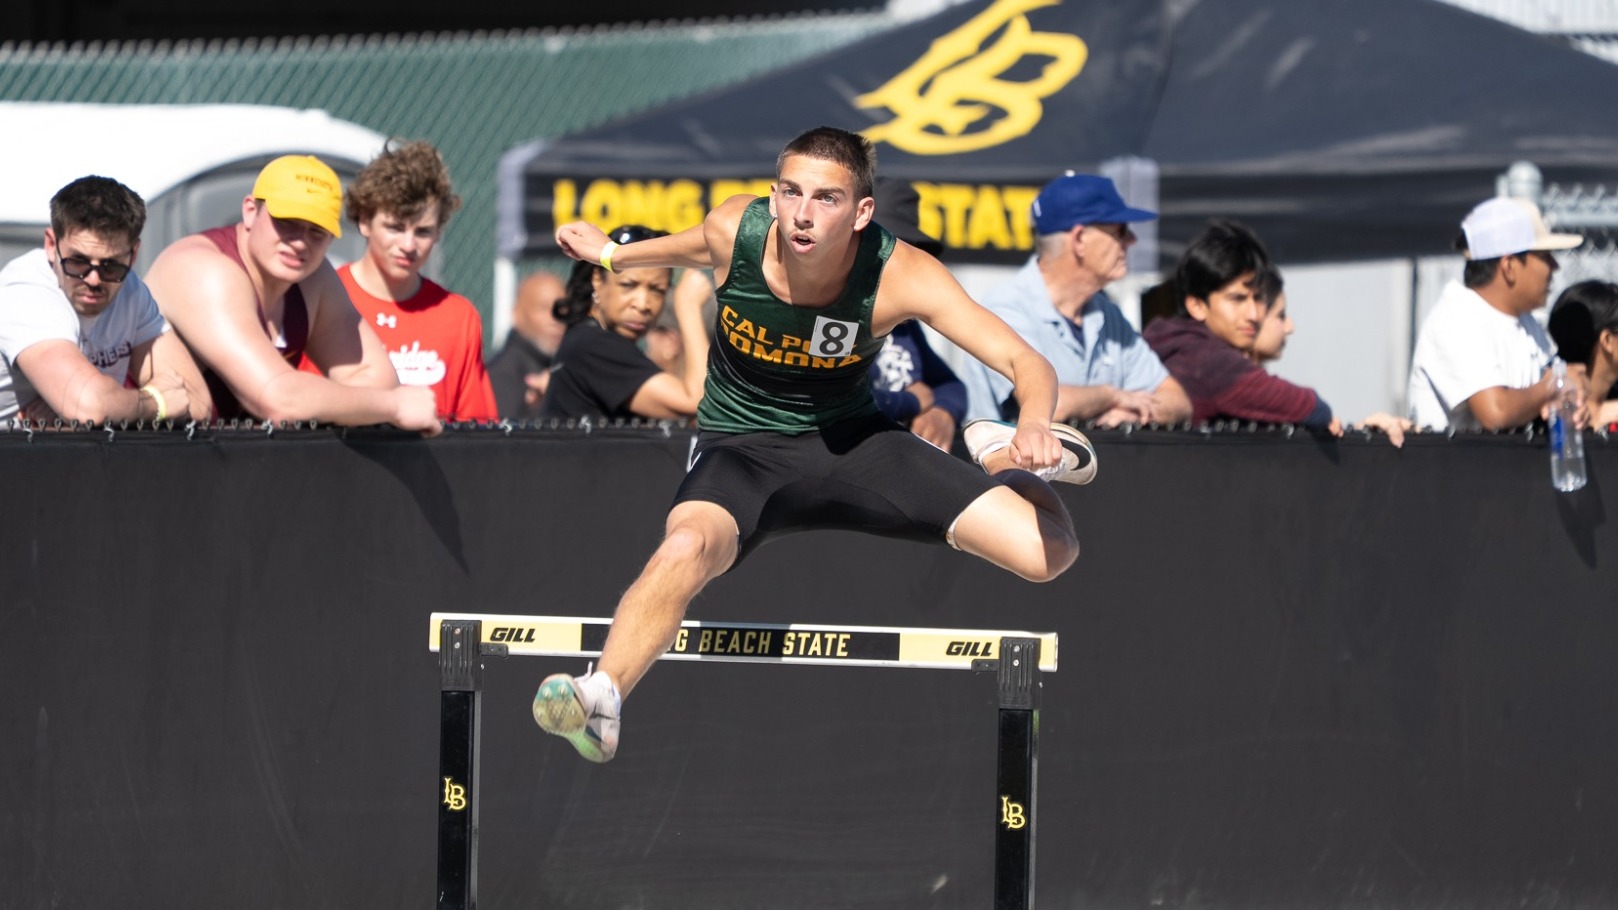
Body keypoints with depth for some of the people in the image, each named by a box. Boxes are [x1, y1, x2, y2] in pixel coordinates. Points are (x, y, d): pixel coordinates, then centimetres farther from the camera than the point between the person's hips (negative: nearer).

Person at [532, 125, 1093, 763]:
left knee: (1049, 552, -9)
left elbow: (1026, 363, -26)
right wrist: (614, 254, 24)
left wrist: (1033, 428, -46)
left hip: (852, 442, 1)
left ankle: (999, 453, 25)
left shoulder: (899, 275, -23)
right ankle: (600, 700, -33)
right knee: (686, 549, -40)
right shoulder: (734, 231, -18)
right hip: (740, 447, -1)